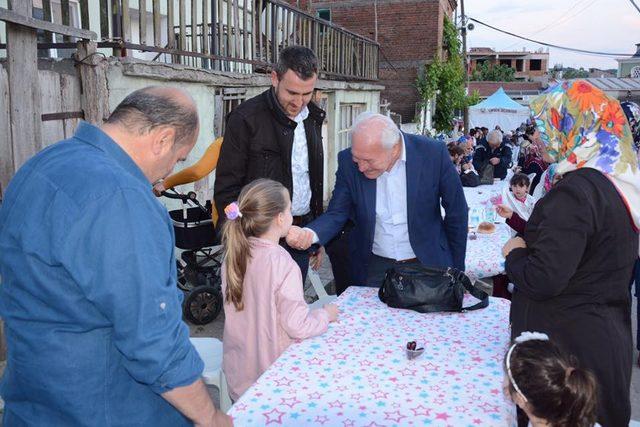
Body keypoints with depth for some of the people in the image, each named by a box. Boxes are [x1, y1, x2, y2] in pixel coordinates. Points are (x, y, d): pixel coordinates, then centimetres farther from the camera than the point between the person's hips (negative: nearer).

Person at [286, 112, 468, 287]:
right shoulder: (348, 162, -13)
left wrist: (456, 272, 1)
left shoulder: (434, 154, -18)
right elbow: (336, 214, -7)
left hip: (427, 264, -1)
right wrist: (309, 234, -30)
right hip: (374, 268, 1)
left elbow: (456, 213, -7)